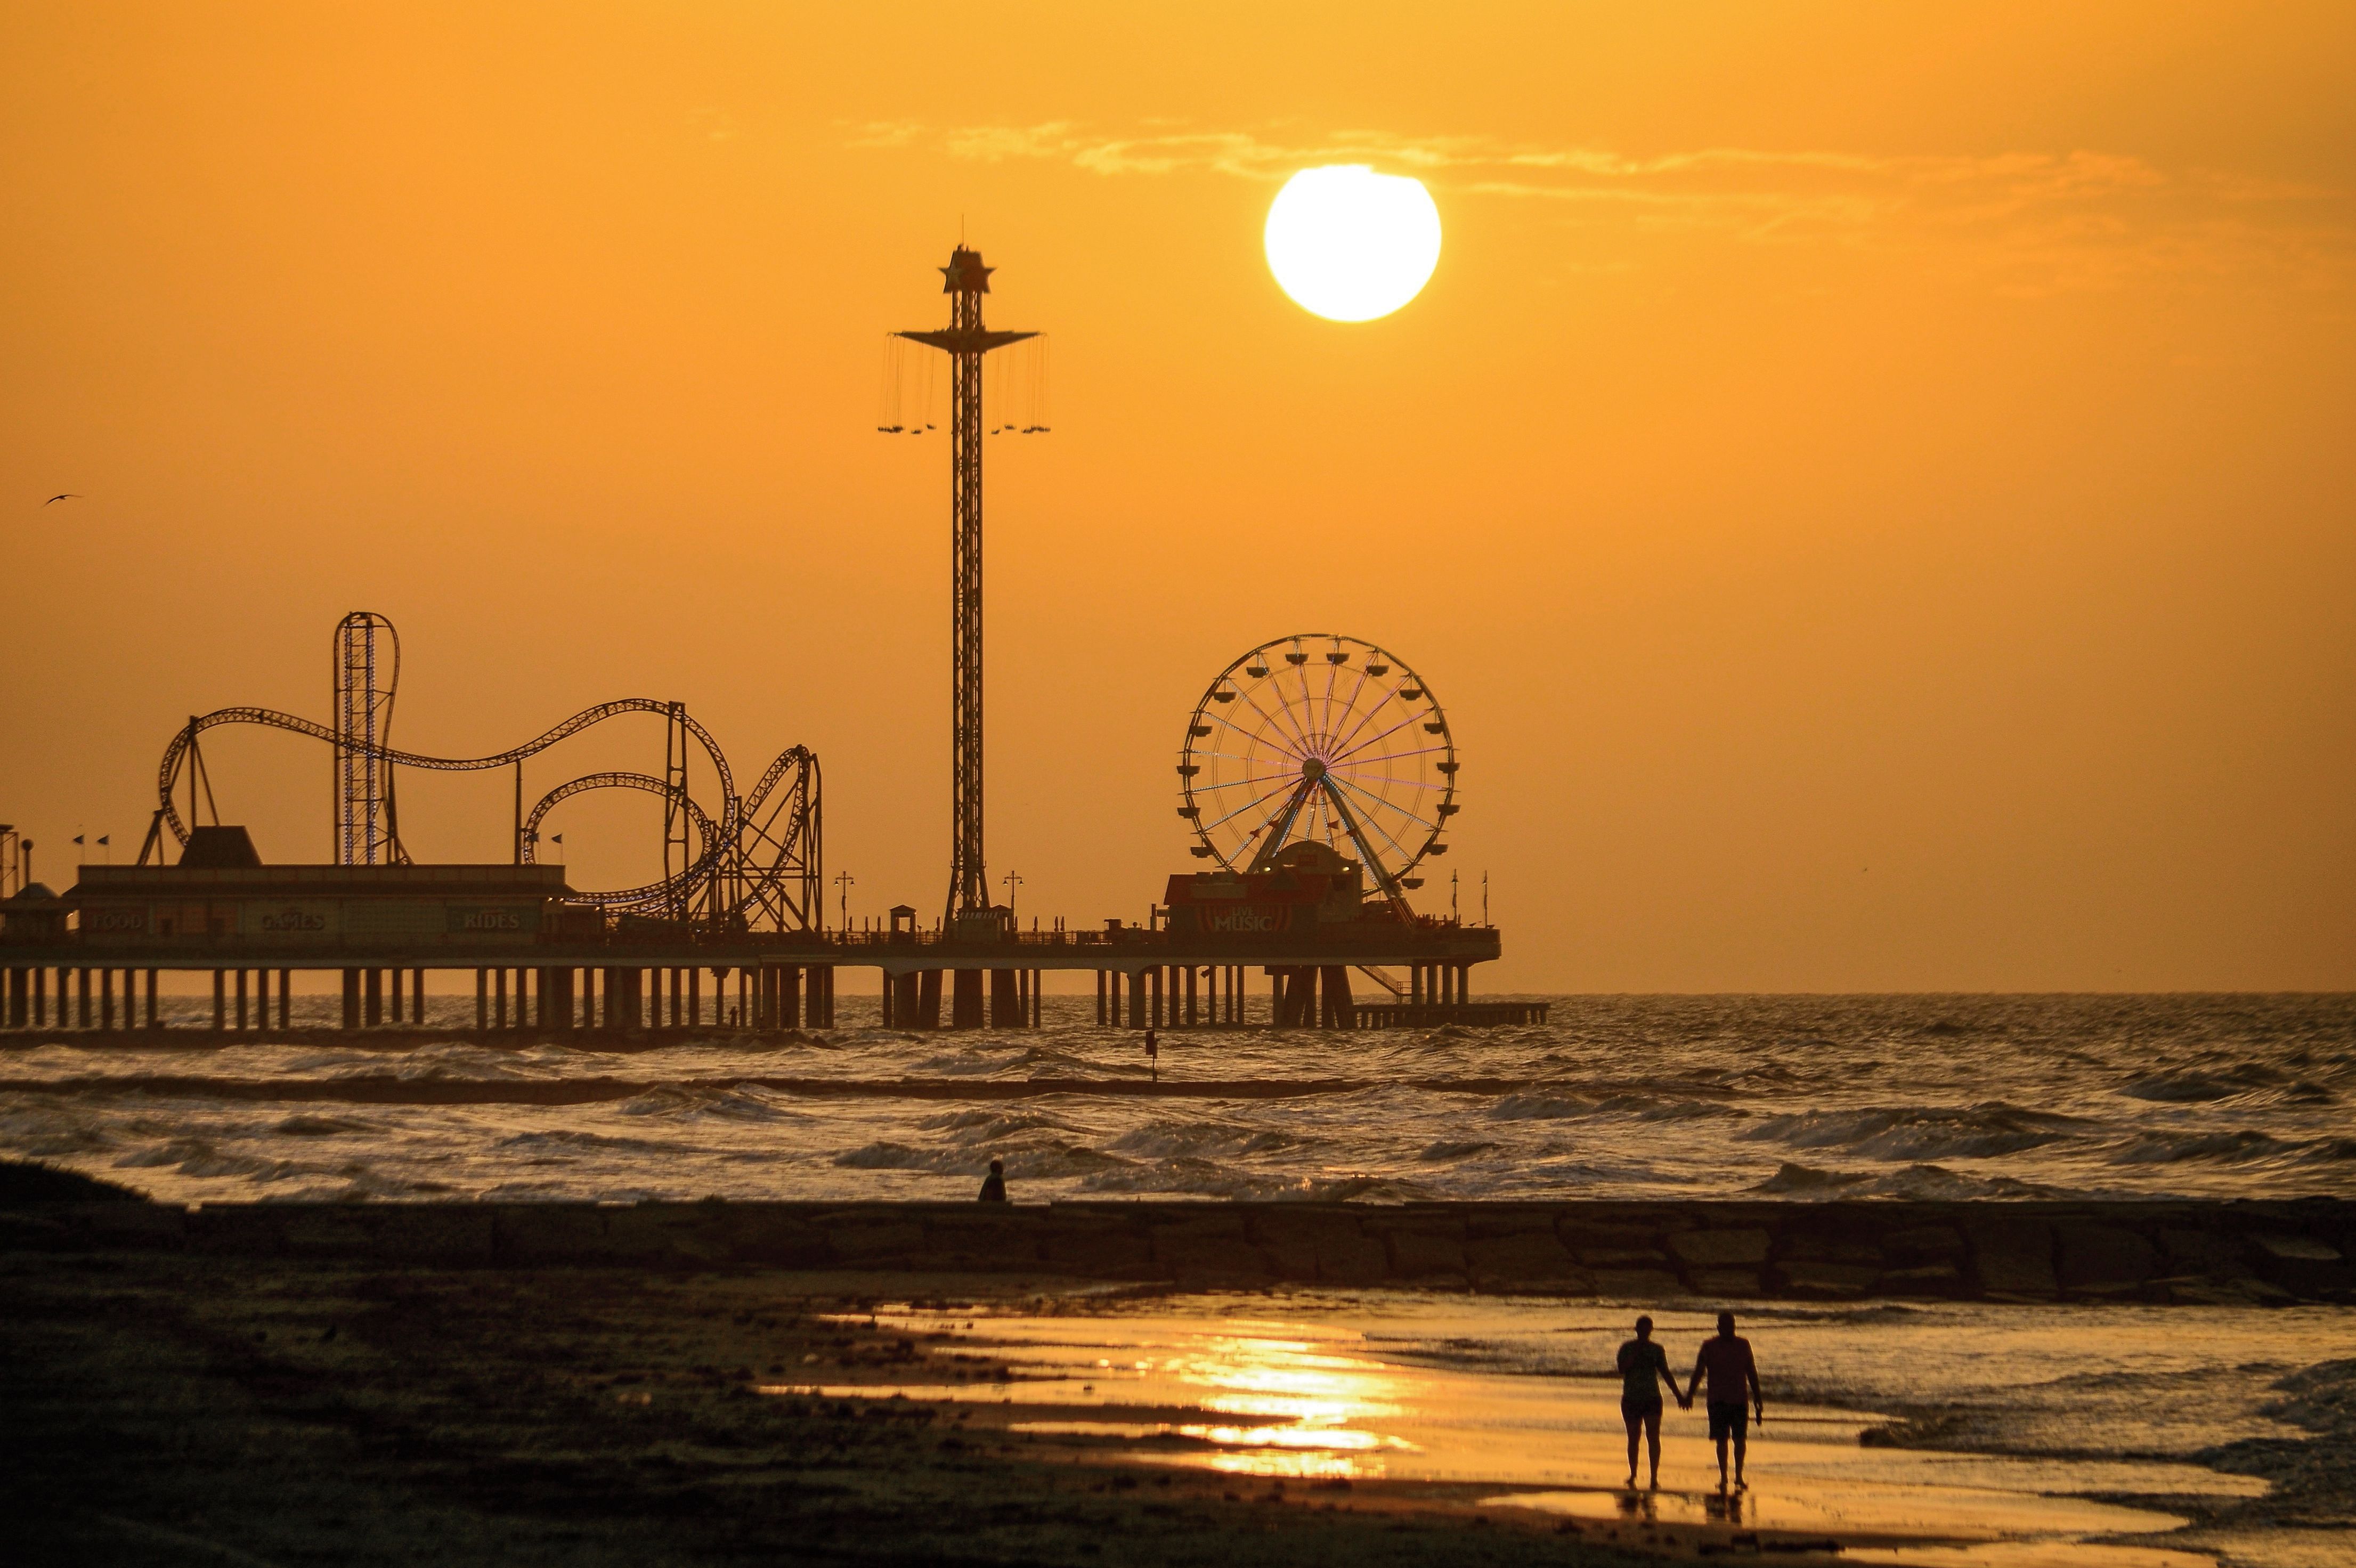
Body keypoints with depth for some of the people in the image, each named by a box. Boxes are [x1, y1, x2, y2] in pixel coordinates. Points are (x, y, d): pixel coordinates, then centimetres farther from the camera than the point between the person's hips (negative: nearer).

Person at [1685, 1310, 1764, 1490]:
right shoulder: (1709, 1347, 1)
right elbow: (1698, 1372, 0)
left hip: (1739, 1400, 1)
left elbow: (1752, 1373, 11)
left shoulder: (1744, 1345, 6)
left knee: (1739, 1439, -5)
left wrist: (1758, 1397, 9)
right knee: (1721, 1440, 1)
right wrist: (1689, 1396, -9)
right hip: (1718, 1400, -1)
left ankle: (1739, 1476, 5)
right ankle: (1723, 1478, 10)